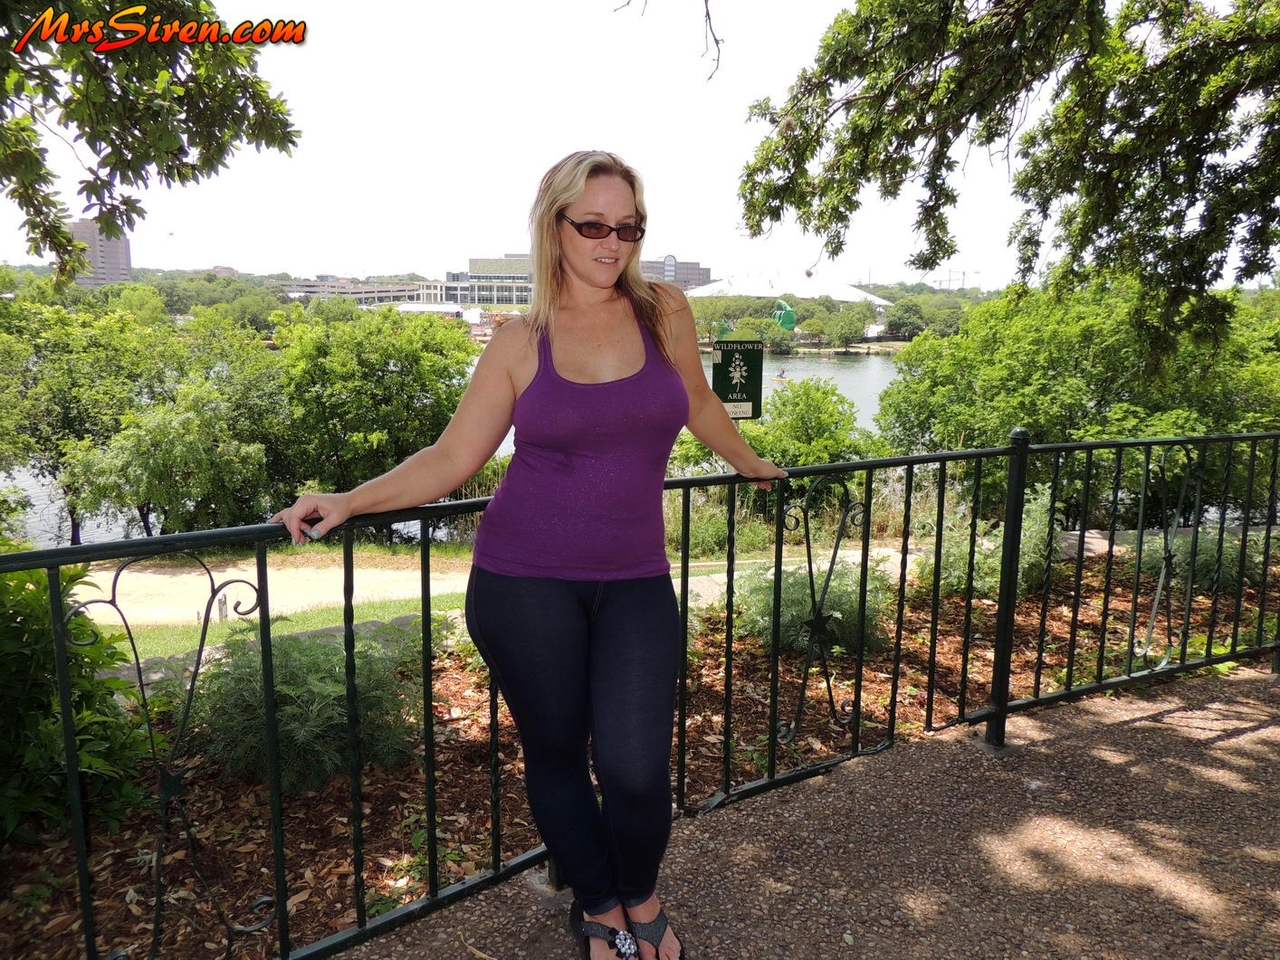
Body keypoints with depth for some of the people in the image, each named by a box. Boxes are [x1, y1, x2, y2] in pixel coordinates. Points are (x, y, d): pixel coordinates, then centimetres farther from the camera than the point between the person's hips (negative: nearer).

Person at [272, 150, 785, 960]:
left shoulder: (664, 312, 3)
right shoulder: (520, 343, 0)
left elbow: (697, 405, 20)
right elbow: (451, 458, 0)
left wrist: (754, 466, 34)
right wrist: (349, 502, -11)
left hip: (634, 581, 1)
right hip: (525, 581, 0)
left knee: (636, 767, -9)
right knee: (555, 753, 10)